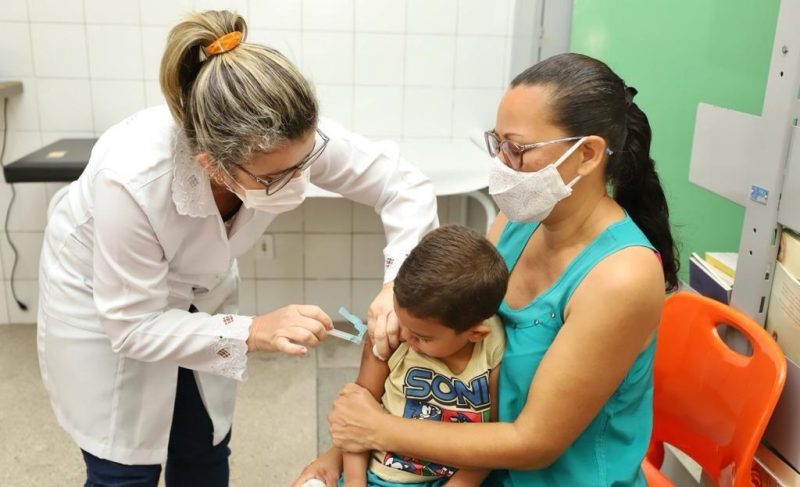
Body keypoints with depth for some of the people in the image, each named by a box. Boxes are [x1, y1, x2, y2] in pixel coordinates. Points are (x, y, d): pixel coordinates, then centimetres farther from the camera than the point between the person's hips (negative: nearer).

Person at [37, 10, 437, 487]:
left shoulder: (290, 139, -31)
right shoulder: (131, 180, -41)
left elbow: (405, 183, -20)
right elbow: (133, 325, -28)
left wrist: (400, 283, -33)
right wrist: (253, 332, -36)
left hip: (199, 289, 4)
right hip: (101, 298, -3)